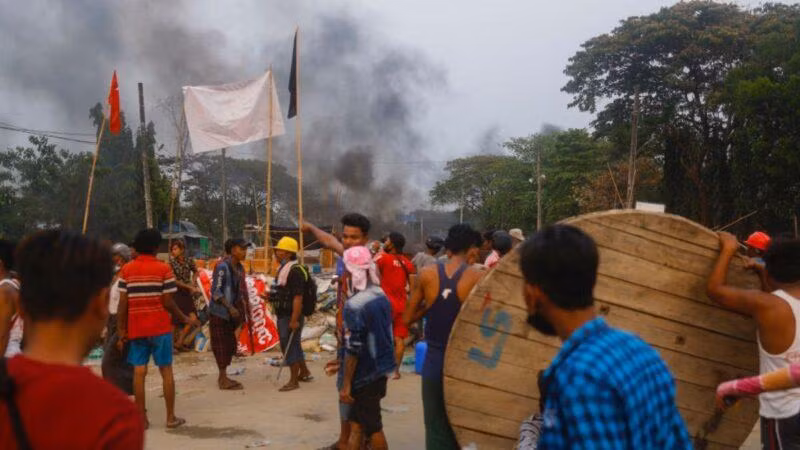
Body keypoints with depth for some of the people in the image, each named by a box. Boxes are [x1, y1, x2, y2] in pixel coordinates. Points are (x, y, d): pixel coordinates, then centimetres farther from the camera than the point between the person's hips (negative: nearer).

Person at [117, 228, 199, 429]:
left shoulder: (126, 269, 2)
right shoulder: (163, 268, -6)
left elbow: (122, 303, -1)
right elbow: (168, 302, -8)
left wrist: (121, 331, 5)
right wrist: (185, 319, 5)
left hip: (135, 329, 2)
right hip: (159, 327, -2)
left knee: (139, 372, 5)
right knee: (166, 371, 5)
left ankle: (142, 418, 8)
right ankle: (171, 417, 9)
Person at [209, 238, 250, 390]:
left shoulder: (239, 267, 9)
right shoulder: (222, 266, -17)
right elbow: (215, 291, -20)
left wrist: (245, 306, 14)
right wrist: (230, 307, -25)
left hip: (231, 313, 8)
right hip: (219, 312, -8)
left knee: (229, 345, 12)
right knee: (221, 345, -3)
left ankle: (223, 377, 22)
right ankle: (223, 380, 3)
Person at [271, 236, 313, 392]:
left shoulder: (295, 271, -19)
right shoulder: (284, 269, 14)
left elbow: (298, 297, -25)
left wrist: (294, 320, -27)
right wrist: (271, 297, 11)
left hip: (291, 316, -10)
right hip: (283, 315, 10)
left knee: (289, 346, -4)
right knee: (293, 345, 19)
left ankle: (294, 381, 5)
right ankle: (304, 373, 33)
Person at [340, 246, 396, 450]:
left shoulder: (354, 305, -22)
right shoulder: (382, 296, 3)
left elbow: (353, 350, -22)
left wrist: (346, 384, -12)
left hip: (366, 375, -8)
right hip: (382, 368, 8)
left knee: (373, 428, 7)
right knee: (357, 422, 17)